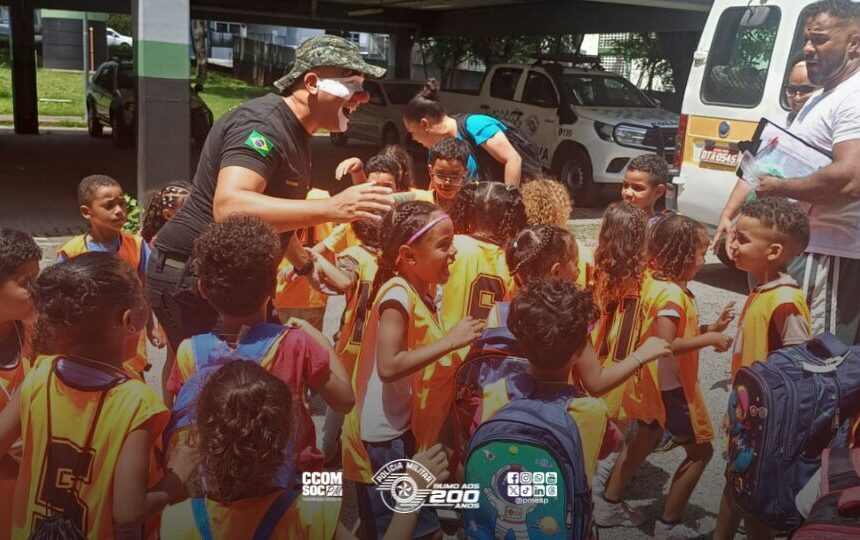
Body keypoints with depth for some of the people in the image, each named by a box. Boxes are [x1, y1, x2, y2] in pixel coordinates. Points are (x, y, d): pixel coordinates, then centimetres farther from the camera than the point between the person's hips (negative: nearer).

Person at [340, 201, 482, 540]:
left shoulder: (423, 290, 7)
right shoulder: (398, 294, -20)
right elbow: (388, 366, -31)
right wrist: (450, 341, -28)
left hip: (409, 432, 9)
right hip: (386, 437, -9)